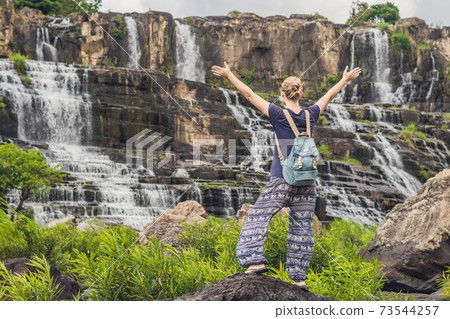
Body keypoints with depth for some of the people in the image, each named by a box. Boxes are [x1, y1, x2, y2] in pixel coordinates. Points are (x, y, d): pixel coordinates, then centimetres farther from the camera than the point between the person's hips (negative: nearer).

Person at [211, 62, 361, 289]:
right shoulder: (311, 116, 4)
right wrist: (345, 79, 37)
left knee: (257, 218, 1)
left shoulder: (278, 115, -6)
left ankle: (255, 259, -15)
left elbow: (249, 94, -1)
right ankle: (299, 277, 6)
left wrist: (229, 75, 8)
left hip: (281, 181, -4)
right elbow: (330, 95, 21)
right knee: (302, 228, 6)